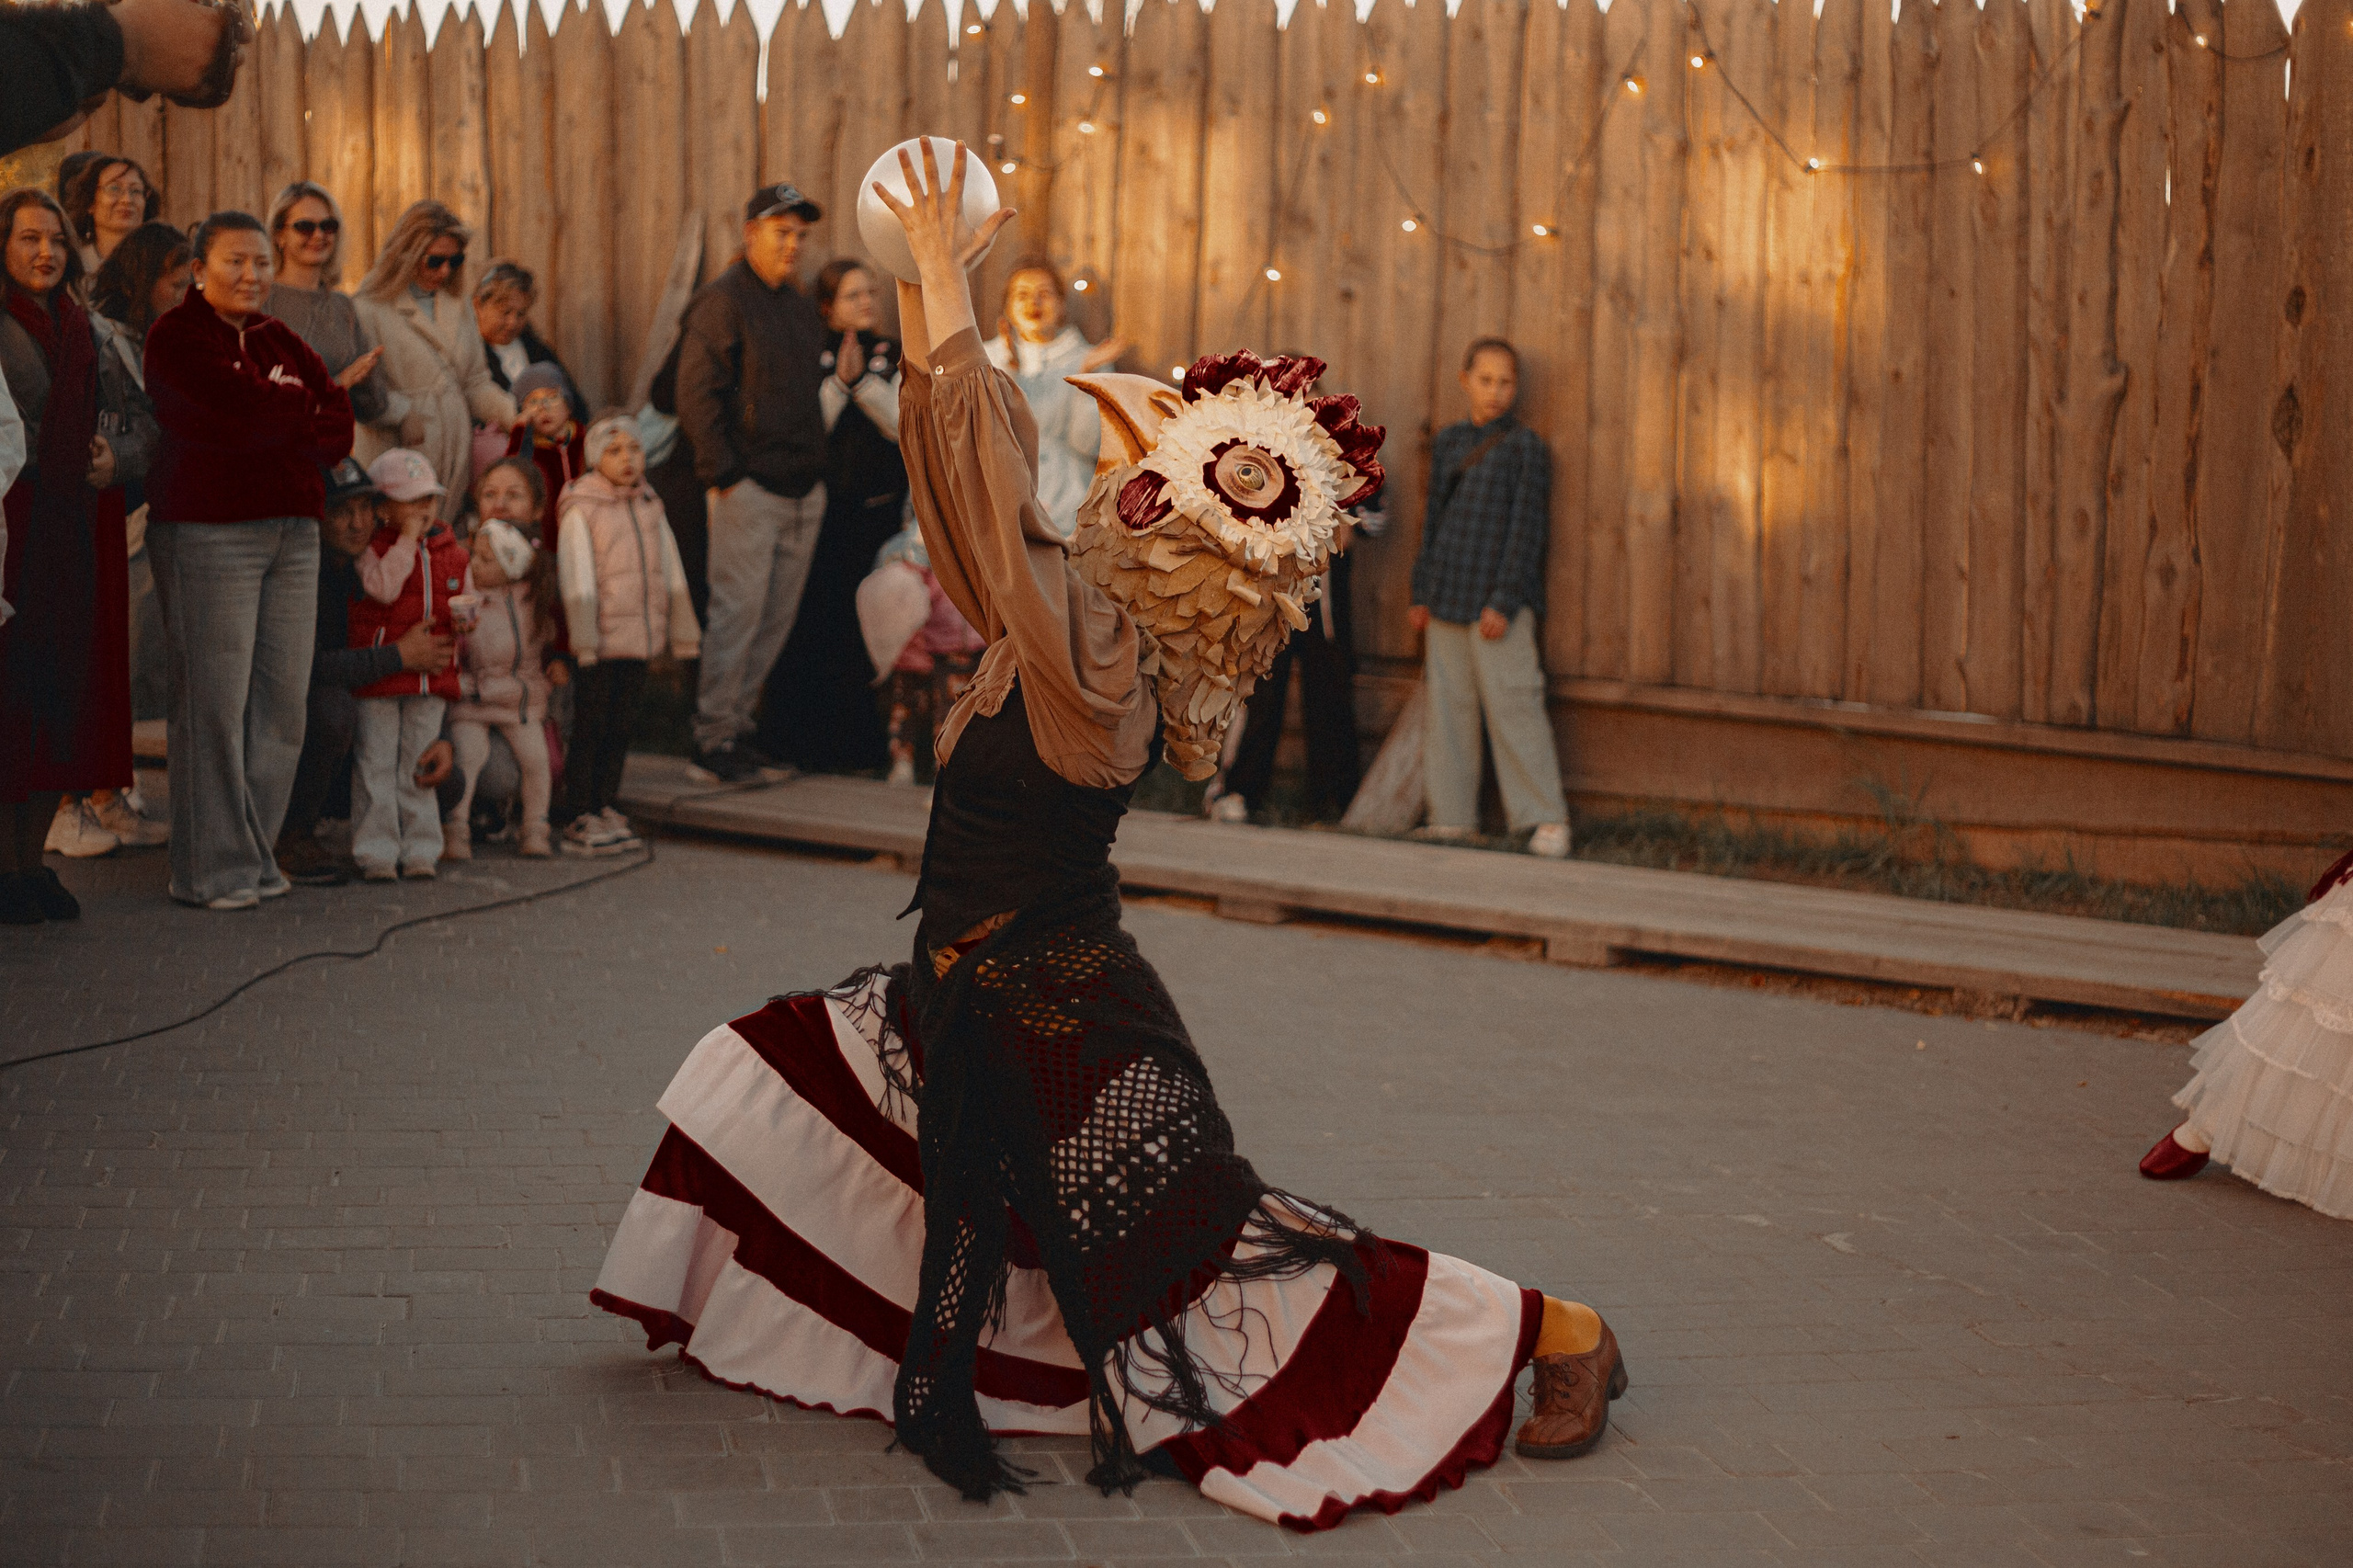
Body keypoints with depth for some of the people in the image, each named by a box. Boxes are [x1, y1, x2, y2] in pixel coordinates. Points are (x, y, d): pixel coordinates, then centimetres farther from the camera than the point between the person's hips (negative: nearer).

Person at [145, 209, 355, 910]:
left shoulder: (280, 341, 20)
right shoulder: (176, 336, -2)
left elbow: (338, 423, 8)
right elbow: (240, 413, -15)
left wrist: (278, 423, -8)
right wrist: (305, 417, 2)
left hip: (292, 532, 7)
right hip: (207, 530, -7)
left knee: (284, 696, 4)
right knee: (215, 699, -7)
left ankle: (256, 852, 14)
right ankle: (212, 869, -1)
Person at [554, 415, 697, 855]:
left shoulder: (651, 509, 11)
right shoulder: (580, 511, -6)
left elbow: (672, 573, 15)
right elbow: (577, 577, -11)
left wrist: (682, 631, 13)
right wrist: (583, 639, -15)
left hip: (640, 637, 5)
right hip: (602, 638, -5)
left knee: (620, 726, 10)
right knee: (590, 727, -2)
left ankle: (607, 811, 19)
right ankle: (579, 820, 2)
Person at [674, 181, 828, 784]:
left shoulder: (799, 307, 19)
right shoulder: (722, 301, -6)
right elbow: (697, 396, -11)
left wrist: (817, 470, 15)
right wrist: (725, 474, -15)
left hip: (803, 489, 8)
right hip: (749, 487, -8)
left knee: (776, 619, 8)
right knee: (738, 611, -8)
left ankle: (740, 728, 17)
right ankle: (712, 742, -2)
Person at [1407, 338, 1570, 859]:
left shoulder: (1526, 447, -3)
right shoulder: (1448, 442, 14)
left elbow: (1527, 529, -8)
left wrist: (1505, 601, -14)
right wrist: (1422, 594, 13)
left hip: (1497, 600, -6)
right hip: (1447, 599, 6)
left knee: (1512, 707, -9)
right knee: (1448, 708, 7)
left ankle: (1548, 820, -4)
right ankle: (1451, 817, 14)